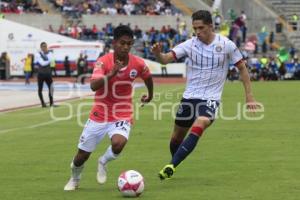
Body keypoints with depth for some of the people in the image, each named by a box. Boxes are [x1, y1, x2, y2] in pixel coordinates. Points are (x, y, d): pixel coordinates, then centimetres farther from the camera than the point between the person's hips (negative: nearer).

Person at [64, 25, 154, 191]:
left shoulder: (138, 64, -9)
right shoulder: (103, 61, -17)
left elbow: (147, 77, 15)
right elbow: (93, 86, -32)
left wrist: (150, 95, 29)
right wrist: (111, 74, -46)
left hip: (122, 116, 1)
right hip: (100, 114, 0)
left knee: (118, 143, -31)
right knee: (82, 155, 7)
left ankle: (103, 162, 4)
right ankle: (74, 179, 41)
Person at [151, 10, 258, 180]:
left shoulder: (226, 45, -6)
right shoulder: (190, 44, -3)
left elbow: (242, 68, 4)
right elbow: (166, 59, -11)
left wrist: (249, 97, 2)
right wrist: (157, 54, -35)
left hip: (210, 99, -3)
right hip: (189, 97, 3)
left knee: (197, 128, -30)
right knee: (177, 137, 11)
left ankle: (171, 166, -32)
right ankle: (173, 165, 39)